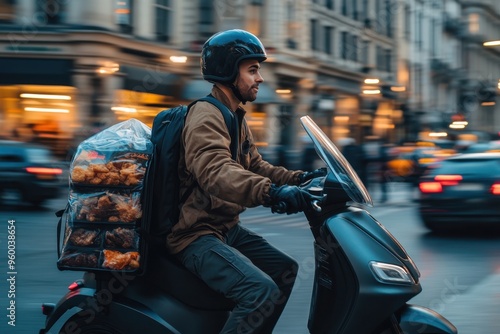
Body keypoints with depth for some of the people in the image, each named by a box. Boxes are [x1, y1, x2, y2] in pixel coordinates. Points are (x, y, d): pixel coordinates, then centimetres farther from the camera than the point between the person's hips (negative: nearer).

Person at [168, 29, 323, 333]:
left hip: (227, 228, 11)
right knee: (263, 292, -26)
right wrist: (272, 192, -49)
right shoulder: (206, 117, -17)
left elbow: (256, 167, 19)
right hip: (197, 234, -11)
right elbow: (216, 173, -35)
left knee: (285, 270, 18)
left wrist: (299, 178, 2)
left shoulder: (236, 118, 17)